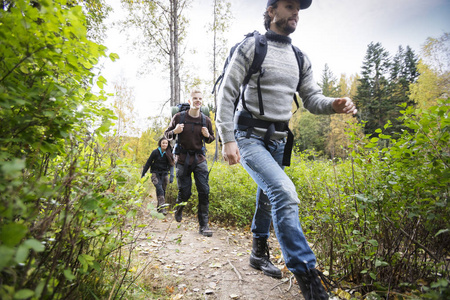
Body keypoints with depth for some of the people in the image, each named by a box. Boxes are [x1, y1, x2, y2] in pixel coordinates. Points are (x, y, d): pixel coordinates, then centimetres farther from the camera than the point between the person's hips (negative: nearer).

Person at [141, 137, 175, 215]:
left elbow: (171, 165, -4)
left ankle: (159, 207, 17)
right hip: (155, 173, -3)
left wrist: (171, 176, -17)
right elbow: (148, 163, -1)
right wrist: (143, 173, 2)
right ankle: (162, 207, -28)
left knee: (163, 190, 2)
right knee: (159, 188, -21)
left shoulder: (169, 154, -3)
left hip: (164, 173, 3)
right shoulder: (155, 152, -9)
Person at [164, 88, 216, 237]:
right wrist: (174, 131, -15)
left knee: (204, 191, -7)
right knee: (185, 192, 3)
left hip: (199, 158, 2)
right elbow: (167, 134, 8)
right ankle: (179, 207, 39)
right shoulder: (179, 117, -2)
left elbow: (211, 138, 17)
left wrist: (207, 136, -7)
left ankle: (204, 225, 3)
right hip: (182, 159, -1)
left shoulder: (206, 120, 3)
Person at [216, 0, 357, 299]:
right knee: (284, 192, -25)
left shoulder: (300, 59, 13)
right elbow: (227, 94, -8)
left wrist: (335, 105, -14)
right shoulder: (250, 47, -4)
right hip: (249, 137, -6)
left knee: (269, 198, 15)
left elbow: (312, 98, 9)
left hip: (278, 141, 7)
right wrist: (228, 139, -16)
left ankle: (259, 253, 37)